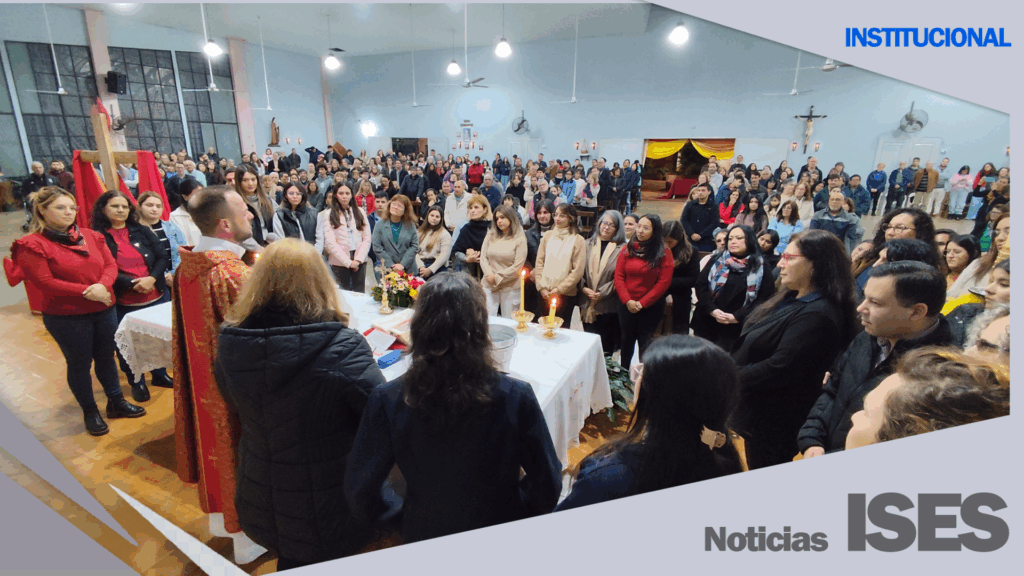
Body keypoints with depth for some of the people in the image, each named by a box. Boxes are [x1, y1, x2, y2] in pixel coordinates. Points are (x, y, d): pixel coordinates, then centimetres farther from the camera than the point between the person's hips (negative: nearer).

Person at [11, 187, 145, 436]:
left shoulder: (91, 236, 5)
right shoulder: (31, 245, -10)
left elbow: (110, 265, 1)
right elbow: (45, 282, -17)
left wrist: (102, 285, -19)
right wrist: (87, 291, -20)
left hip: (104, 310, 5)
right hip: (65, 317, -4)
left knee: (106, 357, 16)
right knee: (79, 364, 9)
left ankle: (116, 402, 32)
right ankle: (90, 412, 25)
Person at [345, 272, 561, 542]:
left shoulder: (387, 400, -23)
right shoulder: (516, 397, -25)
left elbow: (359, 497, -11)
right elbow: (547, 491, -14)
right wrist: (507, 505, 5)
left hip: (422, 539, 1)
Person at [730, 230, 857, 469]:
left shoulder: (817, 315, -26)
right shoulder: (793, 299, 6)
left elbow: (779, 370, -29)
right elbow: (752, 343, 11)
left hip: (773, 425, -9)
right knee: (757, 480, 25)